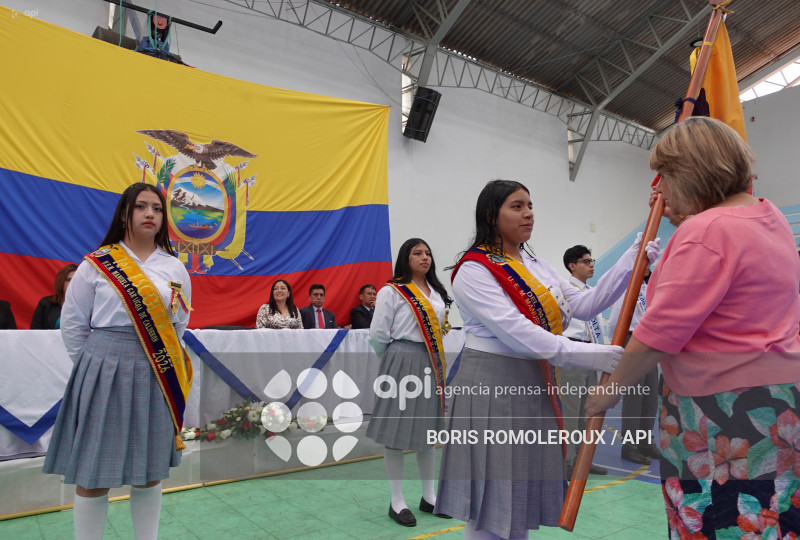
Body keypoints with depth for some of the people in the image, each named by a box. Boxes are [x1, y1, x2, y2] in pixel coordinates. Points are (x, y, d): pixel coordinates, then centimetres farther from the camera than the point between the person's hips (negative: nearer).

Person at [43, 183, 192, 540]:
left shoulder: (175, 268, 5)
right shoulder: (96, 265, -2)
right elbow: (72, 324, 3)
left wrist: (163, 360, 9)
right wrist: (95, 365, 4)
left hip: (156, 376, 3)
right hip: (103, 373, -2)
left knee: (149, 471, 12)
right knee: (93, 473, 4)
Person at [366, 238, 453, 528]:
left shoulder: (437, 292, 10)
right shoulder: (391, 292, -9)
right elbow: (378, 335, -8)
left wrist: (435, 361, 15)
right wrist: (396, 359, 5)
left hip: (432, 365, 6)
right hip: (402, 365, -6)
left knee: (428, 431, 15)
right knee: (397, 433, 3)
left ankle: (429, 496, 30)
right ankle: (397, 502, 17)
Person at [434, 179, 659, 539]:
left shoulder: (536, 266, 13)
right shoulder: (474, 270, -12)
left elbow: (584, 305, 5)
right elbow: (516, 332, -22)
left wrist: (630, 263, -2)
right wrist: (585, 354, -26)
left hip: (534, 385, 8)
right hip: (492, 386, -7)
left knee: (524, 492, 17)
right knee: (491, 505, 2)